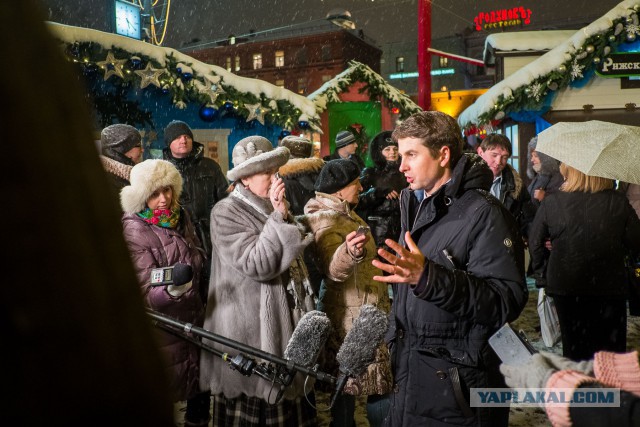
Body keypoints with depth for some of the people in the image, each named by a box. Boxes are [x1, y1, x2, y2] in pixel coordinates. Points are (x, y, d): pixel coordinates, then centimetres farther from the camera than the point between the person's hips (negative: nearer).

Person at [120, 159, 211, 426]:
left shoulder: (181, 216, 2)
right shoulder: (135, 230, -17)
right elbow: (147, 292, -23)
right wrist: (170, 291, -42)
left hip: (194, 319, 6)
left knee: (201, 386, 16)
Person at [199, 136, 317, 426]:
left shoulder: (273, 207, 12)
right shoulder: (226, 214, -12)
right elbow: (258, 266, -22)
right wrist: (279, 218, -22)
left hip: (286, 326, 7)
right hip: (251, 333, -6)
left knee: (286, 402, 13)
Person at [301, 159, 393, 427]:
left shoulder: (346, 215, 13)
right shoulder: (324, 221, -18)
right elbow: (334, 270, -35)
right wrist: (350, 253, -53)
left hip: (367, 312, 9)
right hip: (353, 315, -9)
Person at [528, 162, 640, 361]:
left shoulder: (551, 202, -12)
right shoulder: (619, 203, -11)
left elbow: (535, 243, -4)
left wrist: (543, 274, 7)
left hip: (565, 287, 0)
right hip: (610, 287, 0)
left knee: (574, 346, 15)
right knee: (611, 349, 16)